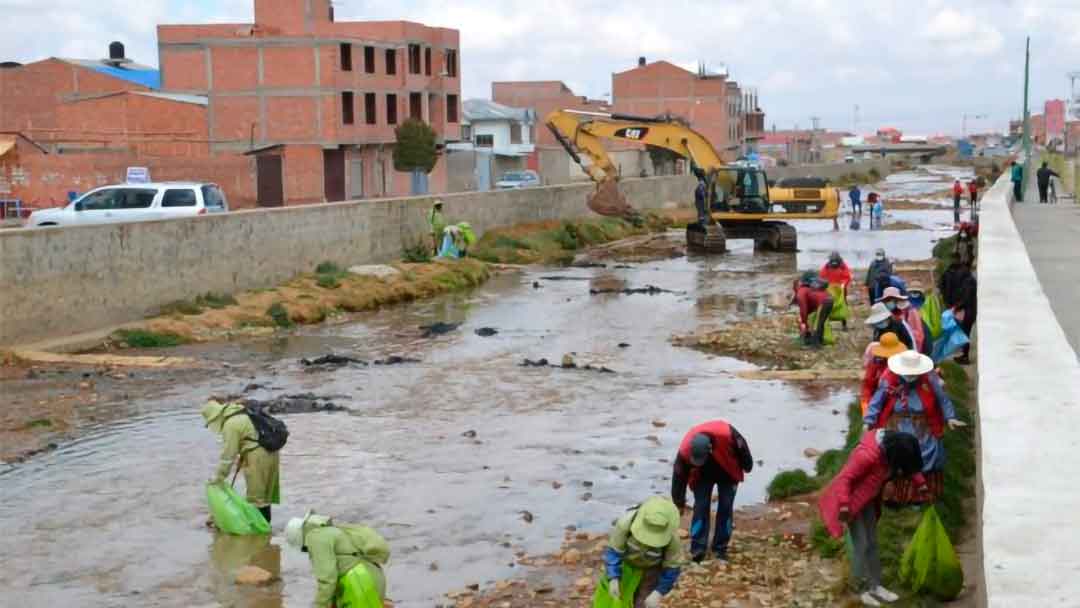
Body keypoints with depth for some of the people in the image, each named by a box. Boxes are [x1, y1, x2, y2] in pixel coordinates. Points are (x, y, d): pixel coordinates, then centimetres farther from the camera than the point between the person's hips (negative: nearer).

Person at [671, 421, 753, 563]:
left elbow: (741, 446, -18)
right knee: (700, 507, -9)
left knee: (725, 507, -3)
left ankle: (720, 548, 7)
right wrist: (679, 503, -12)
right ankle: (698, 548, -4)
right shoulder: (685, 449, -36)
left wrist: (747, 465, 0)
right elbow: (679, 476, -21)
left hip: (727, 472, 0)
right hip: (702, 476, 0)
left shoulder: (726, 433, -41)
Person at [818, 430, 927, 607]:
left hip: (868, 500, 8)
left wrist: (921, 484, 2)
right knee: (861, 545, -5)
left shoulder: (890, 447, -7)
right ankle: (862, 589, 5)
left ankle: (875, 586, 18)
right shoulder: (867, 455, -33)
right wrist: (844, 505, -37)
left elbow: (909, 466, 12)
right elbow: (845, 478, -32)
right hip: (852, 500, -8)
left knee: (872, 544, 11)